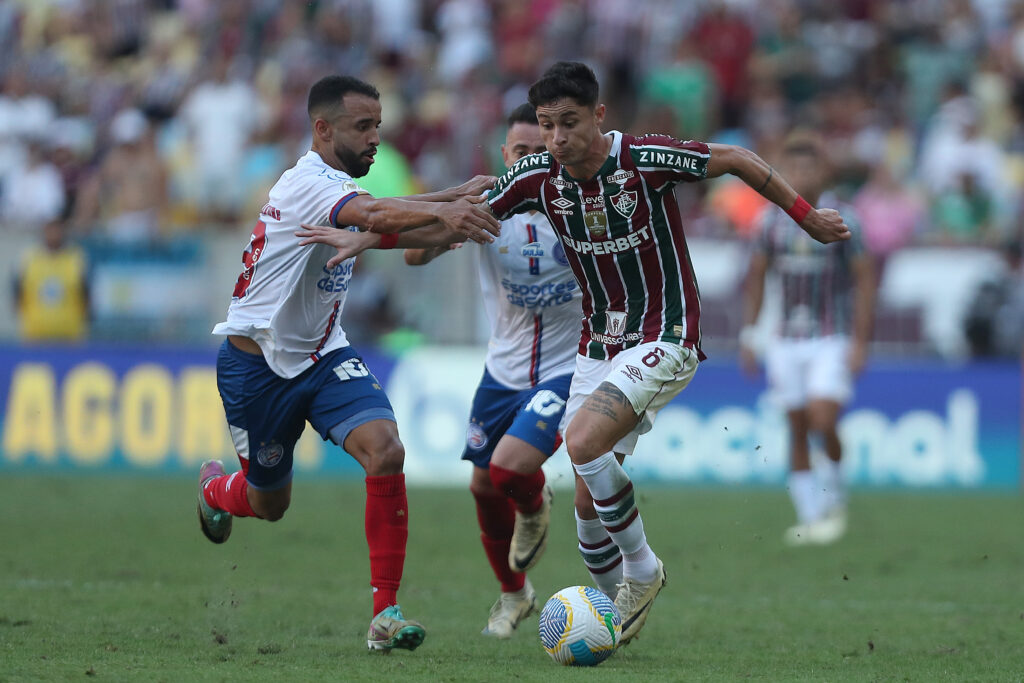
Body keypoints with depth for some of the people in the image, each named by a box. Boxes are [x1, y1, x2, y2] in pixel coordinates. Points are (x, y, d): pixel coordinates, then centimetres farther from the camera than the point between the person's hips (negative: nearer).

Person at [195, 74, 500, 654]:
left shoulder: (341, 187, 5)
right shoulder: (308, 183, -23)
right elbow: (374, 215, -42)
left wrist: (454, 197, -1)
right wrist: (441, 211, -58)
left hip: (323, 355, 7)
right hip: (257, 362, -7)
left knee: (385, 451, -20)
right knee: (270, 503, 11)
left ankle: (386, 611, -17)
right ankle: (215, 488, 51)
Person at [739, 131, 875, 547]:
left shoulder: (840, 220, -7)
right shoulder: (773, 219, 3)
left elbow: (865, 279, -5)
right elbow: (757, 275, 11)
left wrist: (860, 343, -11)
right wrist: (748, 333, 4)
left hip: (833, 341, -4)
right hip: (787, 340, 4)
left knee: (823, 422, -16)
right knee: (797, 430, 3)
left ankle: (834, 500, 7)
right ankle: (809, 516, 11)